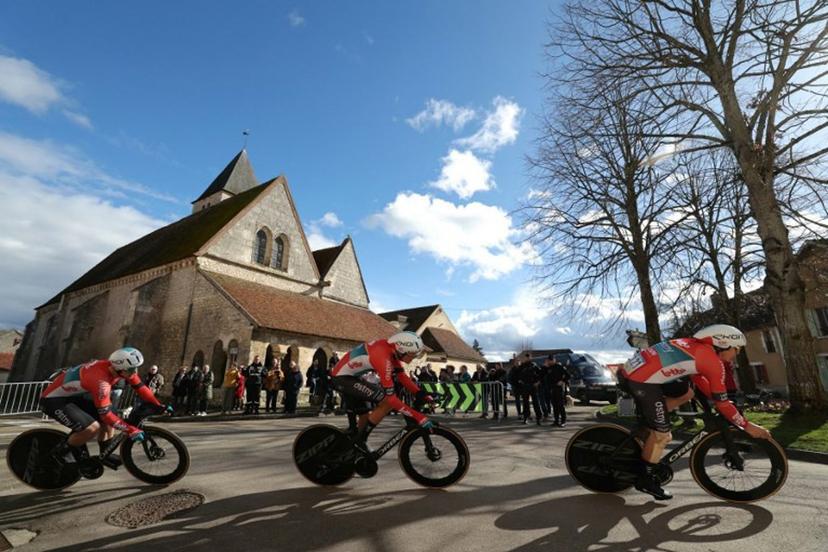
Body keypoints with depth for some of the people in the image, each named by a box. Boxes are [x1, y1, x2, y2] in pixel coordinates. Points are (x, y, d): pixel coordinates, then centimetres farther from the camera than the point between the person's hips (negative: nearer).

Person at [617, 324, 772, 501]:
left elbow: (699, 379, 31)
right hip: (640, 381, -9)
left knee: (686, 393, 26)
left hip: (631, 370, 9)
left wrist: (721, 400, 32)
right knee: (663, 435, 5)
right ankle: (645, 480, 22)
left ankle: (646, 423, 24)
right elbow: (721, 404, 2)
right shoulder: (714, 362, -4)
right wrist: (748, 426, 14)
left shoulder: (696, 346, 20)